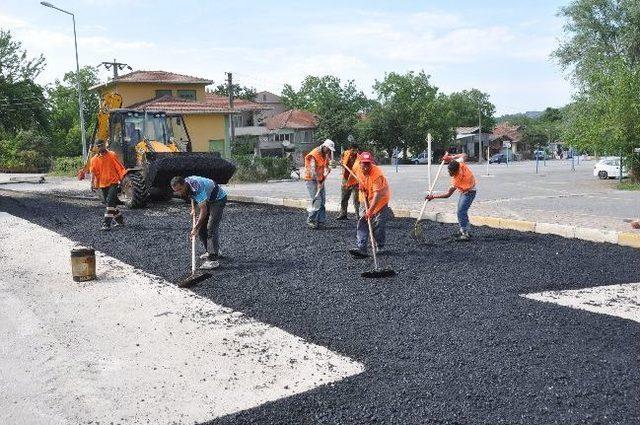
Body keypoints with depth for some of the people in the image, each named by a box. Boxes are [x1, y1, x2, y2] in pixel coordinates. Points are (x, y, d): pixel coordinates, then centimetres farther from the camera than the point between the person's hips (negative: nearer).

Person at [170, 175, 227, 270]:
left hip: (218, 199, -9)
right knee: (201, 227, 6)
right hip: (207, 200, 9)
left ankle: (213, 260, -22)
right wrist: (193, 208, 7)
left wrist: (195, 228, -33)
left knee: (211, 227, -18)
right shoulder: (184, 185, -10)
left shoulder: (197, 188, -36)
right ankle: (212, 251, 22)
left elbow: (203, 211, -33)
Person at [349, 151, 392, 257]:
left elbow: (377, 194, -35)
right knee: (362, 223, -7)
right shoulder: (359, 171, -8)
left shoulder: (377, 174, -30)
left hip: (380, 200, -6)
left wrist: (371, 210, -41)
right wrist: (361, 186, -6)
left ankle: (380, 247, 18)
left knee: (379, 225, -3)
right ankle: (361, 248, -13)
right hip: (365, 199, 6)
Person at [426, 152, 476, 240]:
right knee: (462, 211, 14)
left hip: (469, 192, -10)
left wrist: (433, 197, -27)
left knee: (461, 211, -18)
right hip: (464, 191, 10)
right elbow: (464, 155, 3)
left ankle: (465, 234, -19)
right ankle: (465, 231, 22)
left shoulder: (456, 180, -35)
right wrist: (451, 157, -5)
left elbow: (447, 194, -29)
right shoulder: (460, 163, -20)